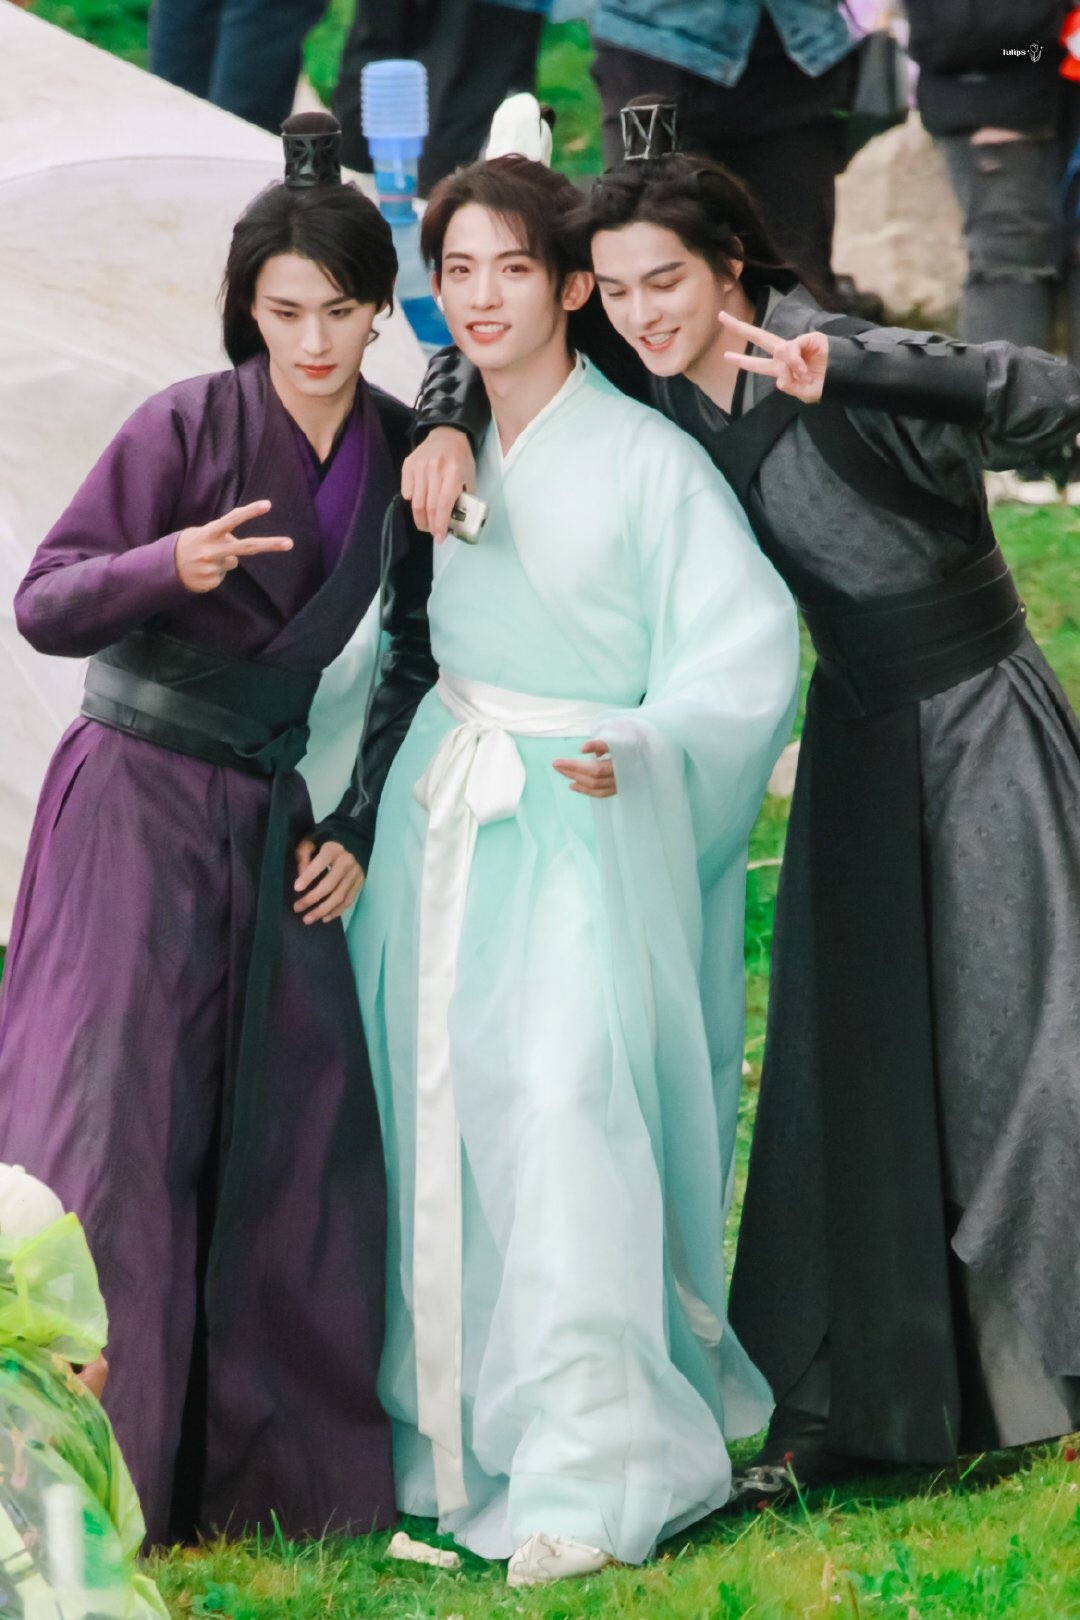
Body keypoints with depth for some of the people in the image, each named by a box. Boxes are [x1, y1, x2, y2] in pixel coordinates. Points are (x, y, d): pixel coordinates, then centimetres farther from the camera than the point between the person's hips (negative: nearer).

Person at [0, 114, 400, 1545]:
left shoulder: (397, 448, 5)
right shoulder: (191, 427, -10)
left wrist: (358, 827, 6)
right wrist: (170, 566, -29)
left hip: (273, 822, 5)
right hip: (140, 809, -5)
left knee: (299, 1142, 0)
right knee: (115, 1128, -9)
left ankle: (284, 1470, 8)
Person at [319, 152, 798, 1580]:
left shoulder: (647, 460, -9)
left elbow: (744, 656, -12)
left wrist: (641, 749, -27)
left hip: (582, 827, -6)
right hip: (441, 818, 6)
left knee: (567, 1108, -15)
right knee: (443, 1113, 5)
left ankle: (588, 1473, -12)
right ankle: (457, 1438, 14)